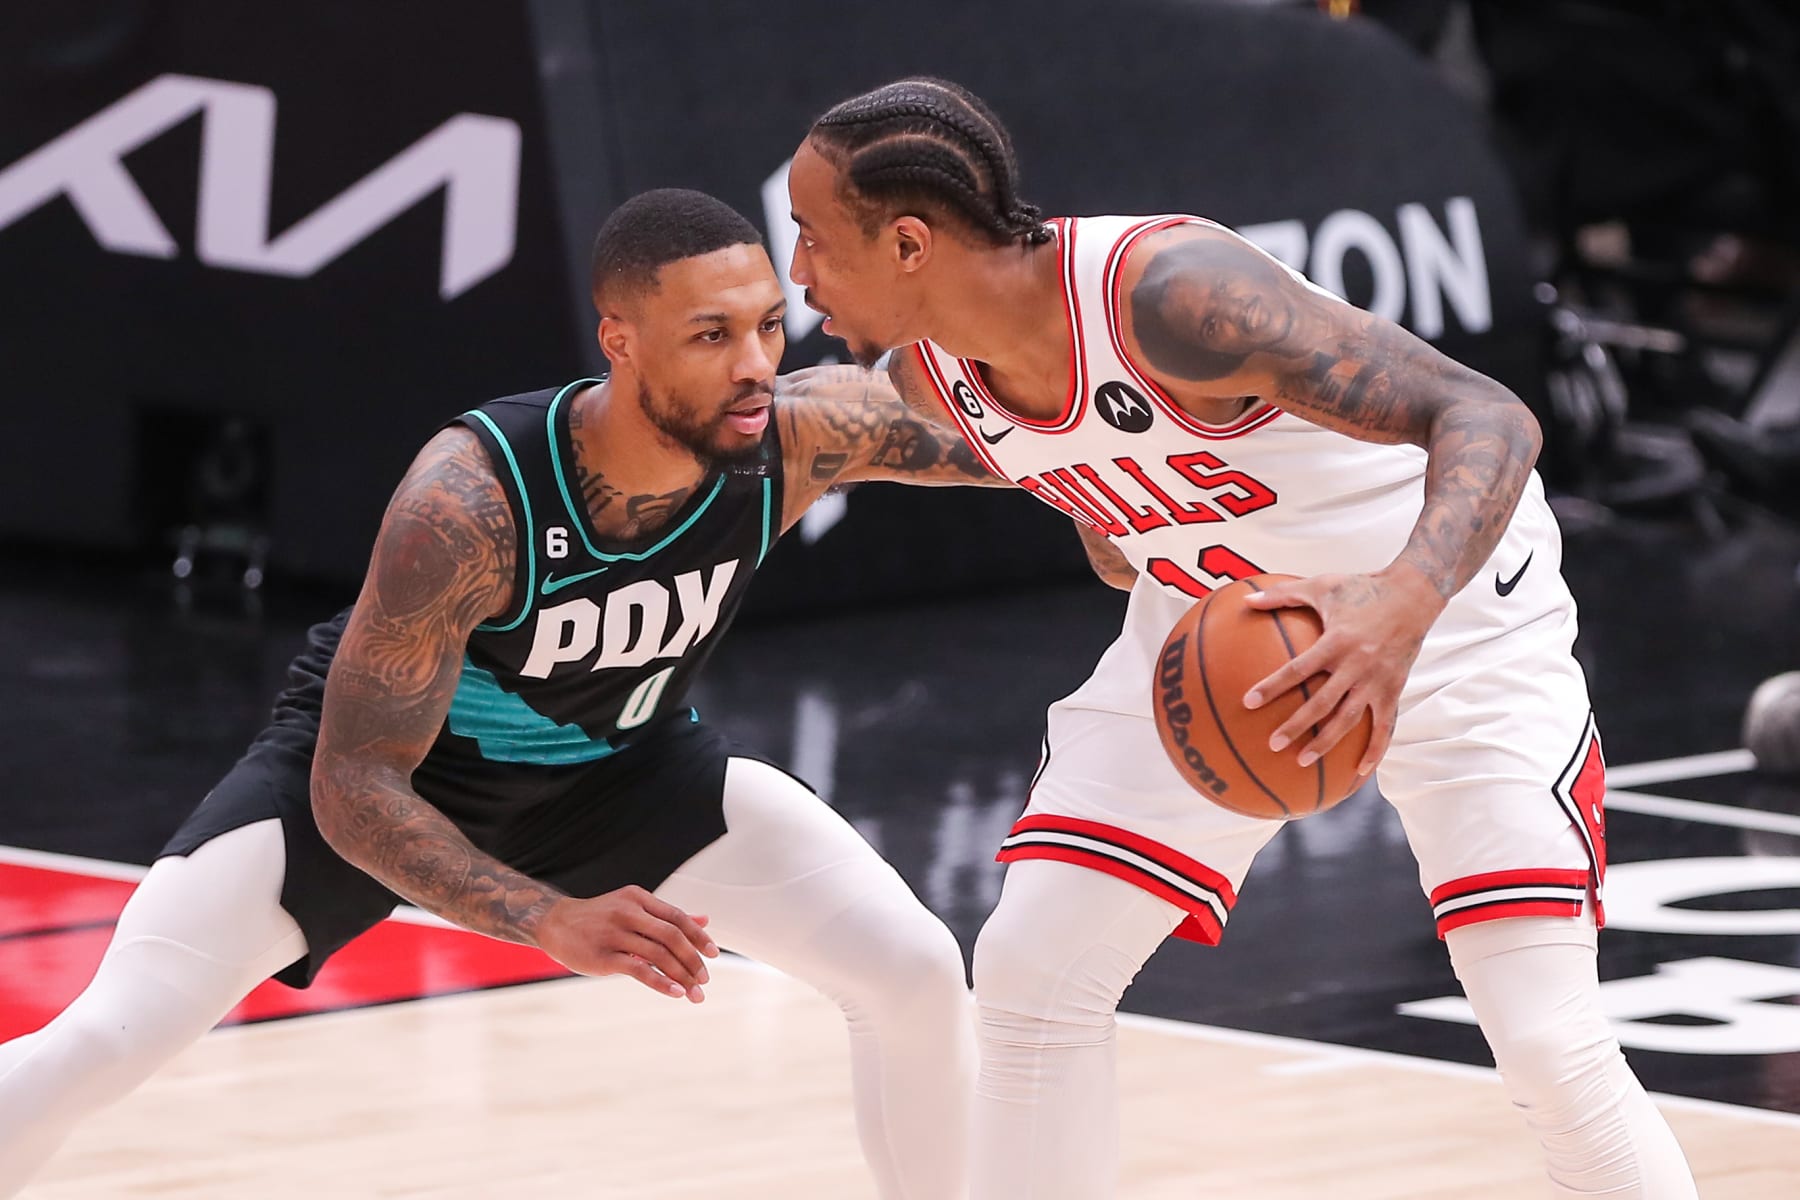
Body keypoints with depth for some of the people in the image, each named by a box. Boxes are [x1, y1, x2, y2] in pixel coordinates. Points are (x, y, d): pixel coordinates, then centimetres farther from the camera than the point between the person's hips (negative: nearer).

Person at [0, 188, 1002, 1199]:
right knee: (103, 1042, -20)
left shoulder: (806, 434, -29)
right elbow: (353, 787, -36)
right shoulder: (466, 504, -40)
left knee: (920, 979, -9)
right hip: (380, 761, -4)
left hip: (615, 761, 4)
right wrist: (555, 922, -49)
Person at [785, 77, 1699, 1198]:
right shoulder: (929, 370, -13)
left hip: (1447, 599, -6)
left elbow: (1487, 416, -40)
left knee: (1549, 1042, -15)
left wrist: (1404, 605, -56)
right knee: (1031, 973, -4)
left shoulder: (1167, 288, -36)